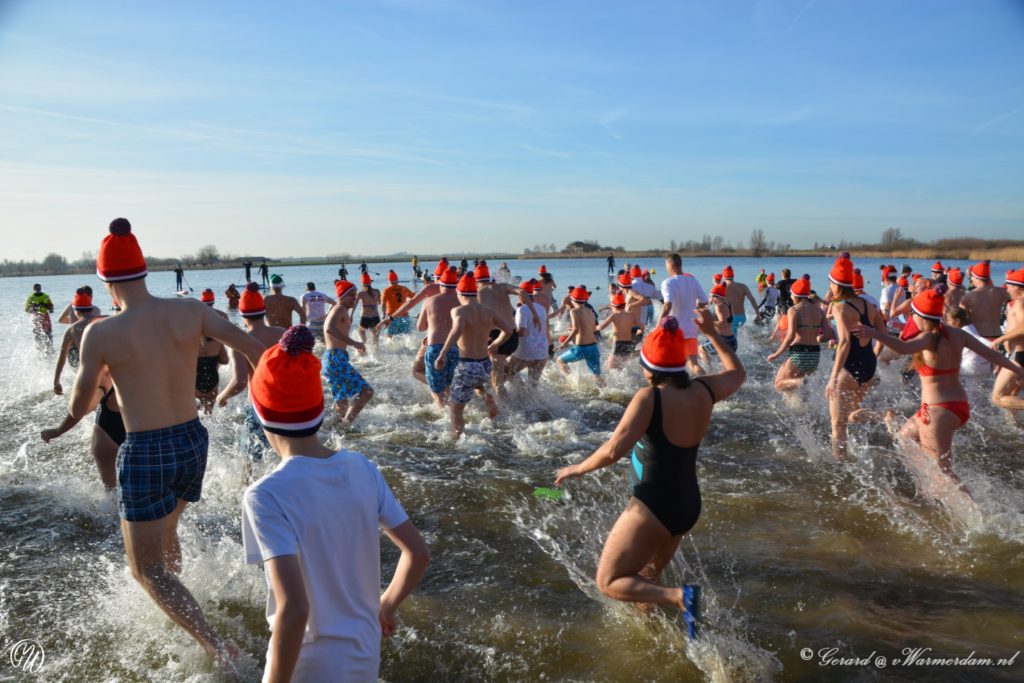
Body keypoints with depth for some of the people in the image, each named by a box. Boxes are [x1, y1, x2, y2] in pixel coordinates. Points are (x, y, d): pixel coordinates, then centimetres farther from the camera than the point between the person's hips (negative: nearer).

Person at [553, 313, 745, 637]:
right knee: (648, 576, 27)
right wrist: (712, 334, 25)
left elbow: (614, 450, -28)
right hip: (688, 508, 8)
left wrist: (578, 469, -13)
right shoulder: (704, 391, -1)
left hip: (652, 508, -8)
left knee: (609, 582, 2)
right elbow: (737, 373, 21)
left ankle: (680, 596, -16)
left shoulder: (649, 398, -21)